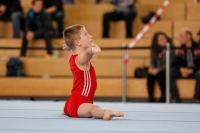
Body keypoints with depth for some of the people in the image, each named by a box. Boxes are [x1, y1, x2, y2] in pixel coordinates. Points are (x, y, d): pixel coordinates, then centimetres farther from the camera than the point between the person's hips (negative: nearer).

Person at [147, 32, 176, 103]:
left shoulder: (170, 47, -13)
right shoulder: (154, 49, 2)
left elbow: (169, 63, -18)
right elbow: (153, 61, 6)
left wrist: (158, 70, -26)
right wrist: (151, 68, -18)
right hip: (156, 69, 4)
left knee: (159, 74, -33)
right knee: (150, 75, -26)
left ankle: (164, 96, -20)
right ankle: (150, 97, -20)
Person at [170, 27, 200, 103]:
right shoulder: (182, 48, 4)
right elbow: (178, 62, 5)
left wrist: (190, 71, -26)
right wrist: (181, 69, -18)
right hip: (184, 71, 5)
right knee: (170, 73, -20)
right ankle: (175, 98, -19)